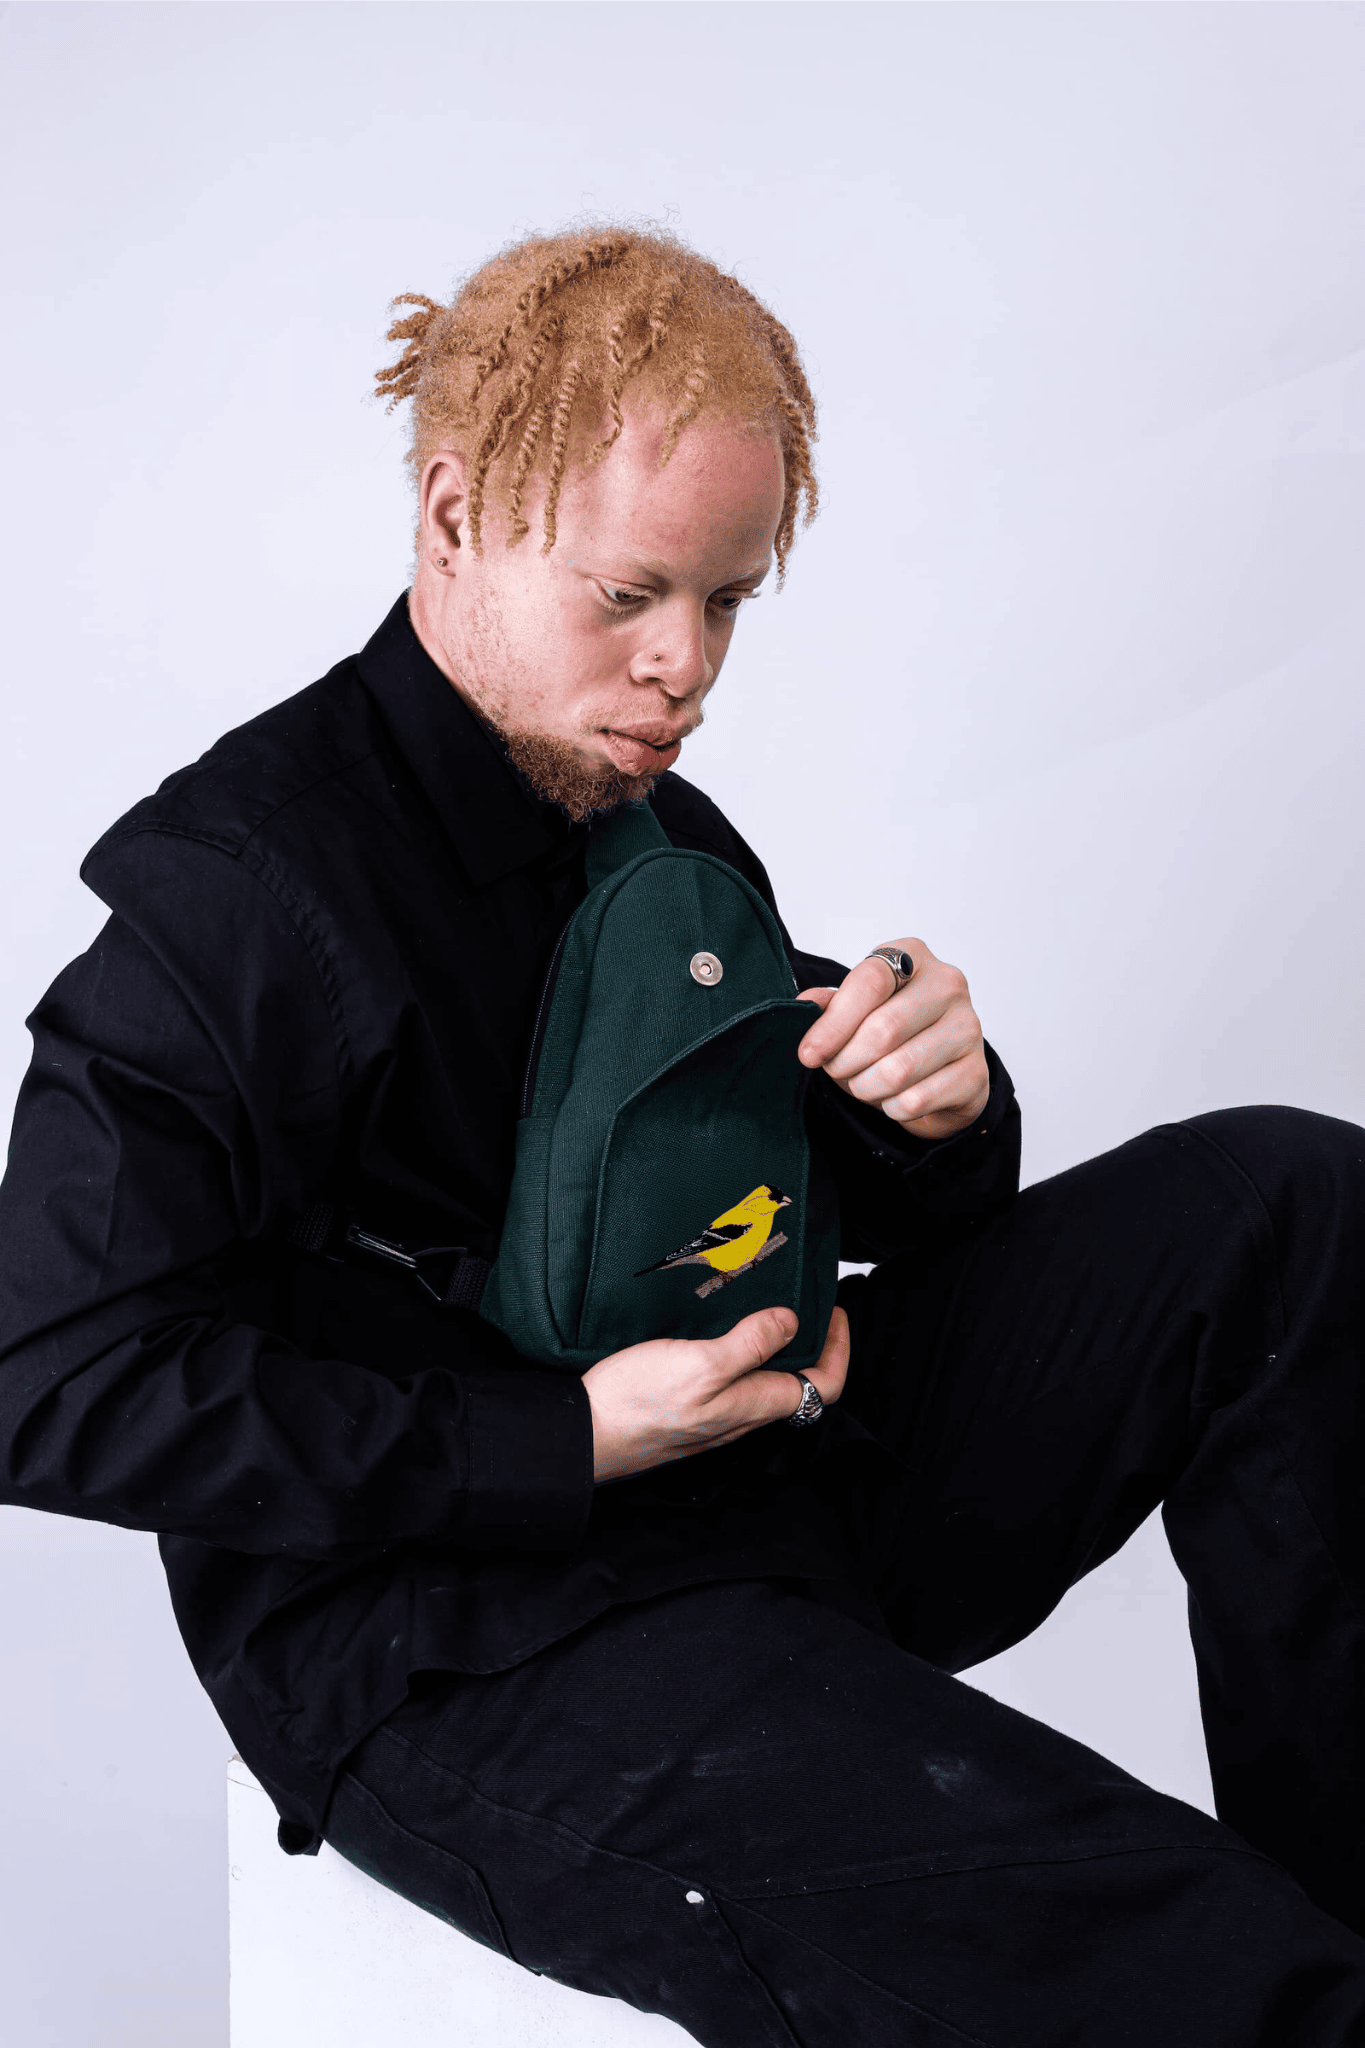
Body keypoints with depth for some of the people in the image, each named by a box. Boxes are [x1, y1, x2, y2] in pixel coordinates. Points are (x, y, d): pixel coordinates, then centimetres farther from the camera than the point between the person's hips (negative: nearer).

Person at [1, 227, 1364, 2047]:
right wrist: (558, 1443, -21)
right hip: (455, 1653, -8)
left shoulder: (669, 842, 10)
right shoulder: (237, 886, -13)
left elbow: (870, 1213, 18)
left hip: (780, 1478, 8)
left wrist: (931, 1115, -8)